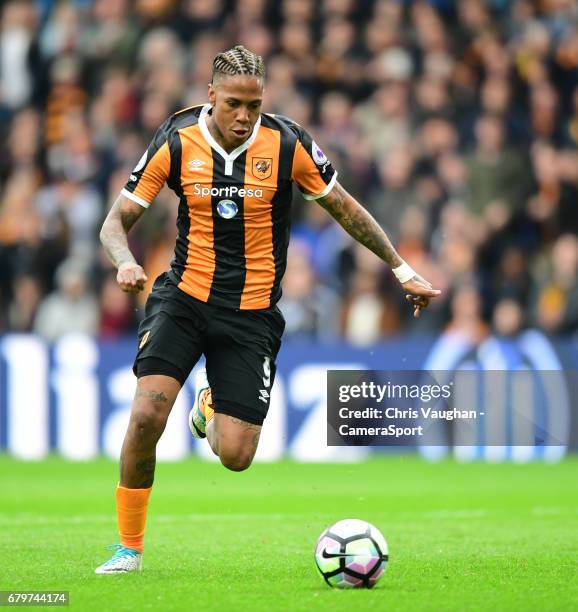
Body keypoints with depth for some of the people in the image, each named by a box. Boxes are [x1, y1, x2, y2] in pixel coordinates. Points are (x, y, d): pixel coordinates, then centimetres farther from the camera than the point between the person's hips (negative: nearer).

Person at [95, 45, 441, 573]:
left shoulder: (288, 145, -9)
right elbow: (117, 220, -2)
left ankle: (212, 404, 32)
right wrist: (125, 261, -24)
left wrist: (402, 270, 4)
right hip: (184, 297, 0)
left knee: (235, 456, -7)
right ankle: (129, 548, -3)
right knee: (147, 415, -22)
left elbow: (344, 208, 5)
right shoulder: (177, 142, -7)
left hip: (252, 313, 0)